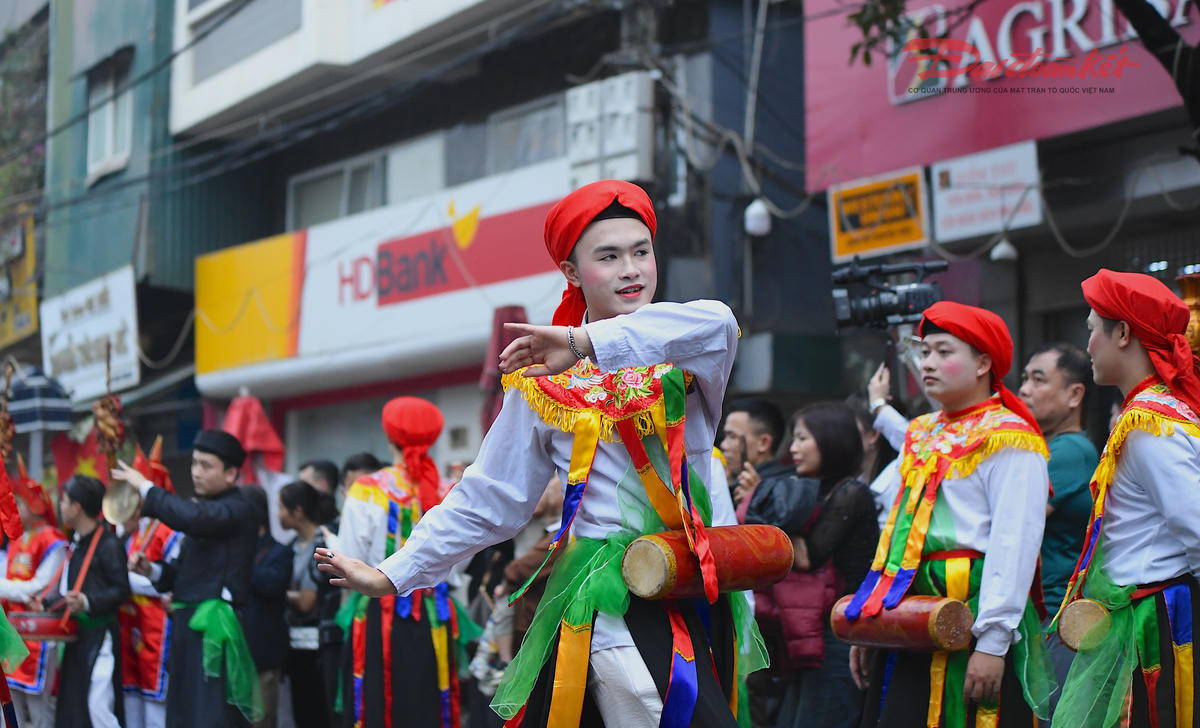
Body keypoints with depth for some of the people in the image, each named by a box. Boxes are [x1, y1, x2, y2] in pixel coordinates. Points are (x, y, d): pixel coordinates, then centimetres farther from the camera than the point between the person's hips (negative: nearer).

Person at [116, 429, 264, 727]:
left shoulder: (239, 511, -10)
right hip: (189, 625, 9)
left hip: (214, 630, -9)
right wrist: (151, 569, 2)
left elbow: (193, 517, -30)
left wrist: (145, 488, -18)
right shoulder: (205, 508, 18)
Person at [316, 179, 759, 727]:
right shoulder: (544, 380, 3)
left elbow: (718, 325, -22)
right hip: (618, 604, -3)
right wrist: (393, 575, 4)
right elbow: (489, 501, 7)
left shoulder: (682, 355, 4)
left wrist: (588, 342, -30)